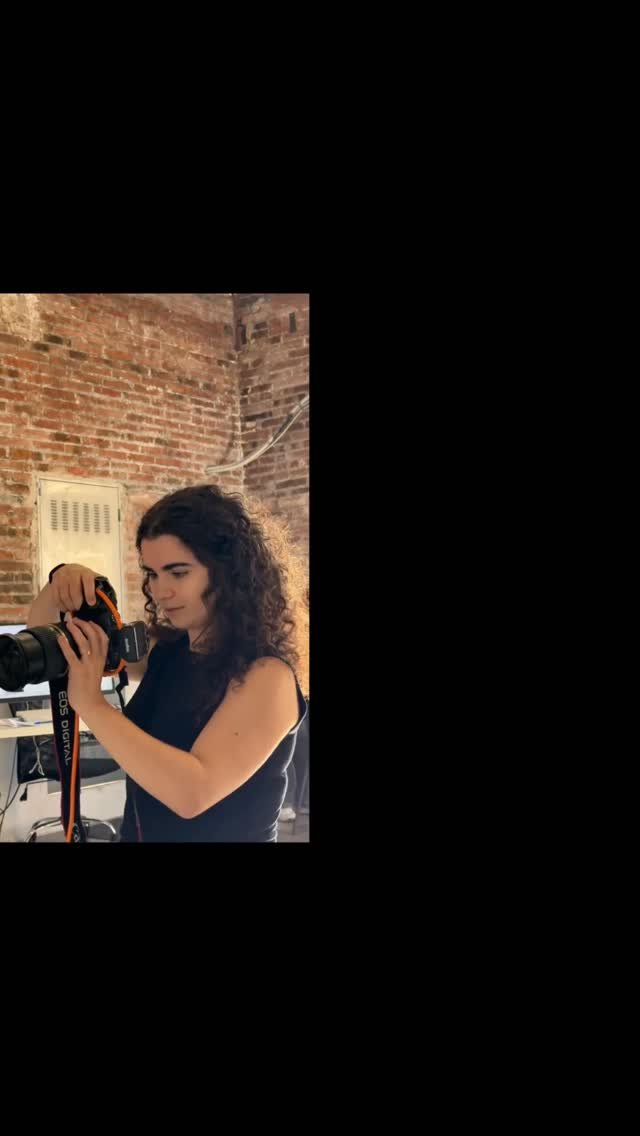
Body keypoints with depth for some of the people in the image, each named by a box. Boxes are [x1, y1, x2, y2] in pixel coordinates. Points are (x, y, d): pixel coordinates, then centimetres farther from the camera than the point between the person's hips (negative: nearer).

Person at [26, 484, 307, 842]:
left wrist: (91, 704, -33)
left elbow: (194, 793, -34)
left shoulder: (266, 675, -24)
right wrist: (61, 585, -17)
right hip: (139, 833, 7)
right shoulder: (163, 649, -4)